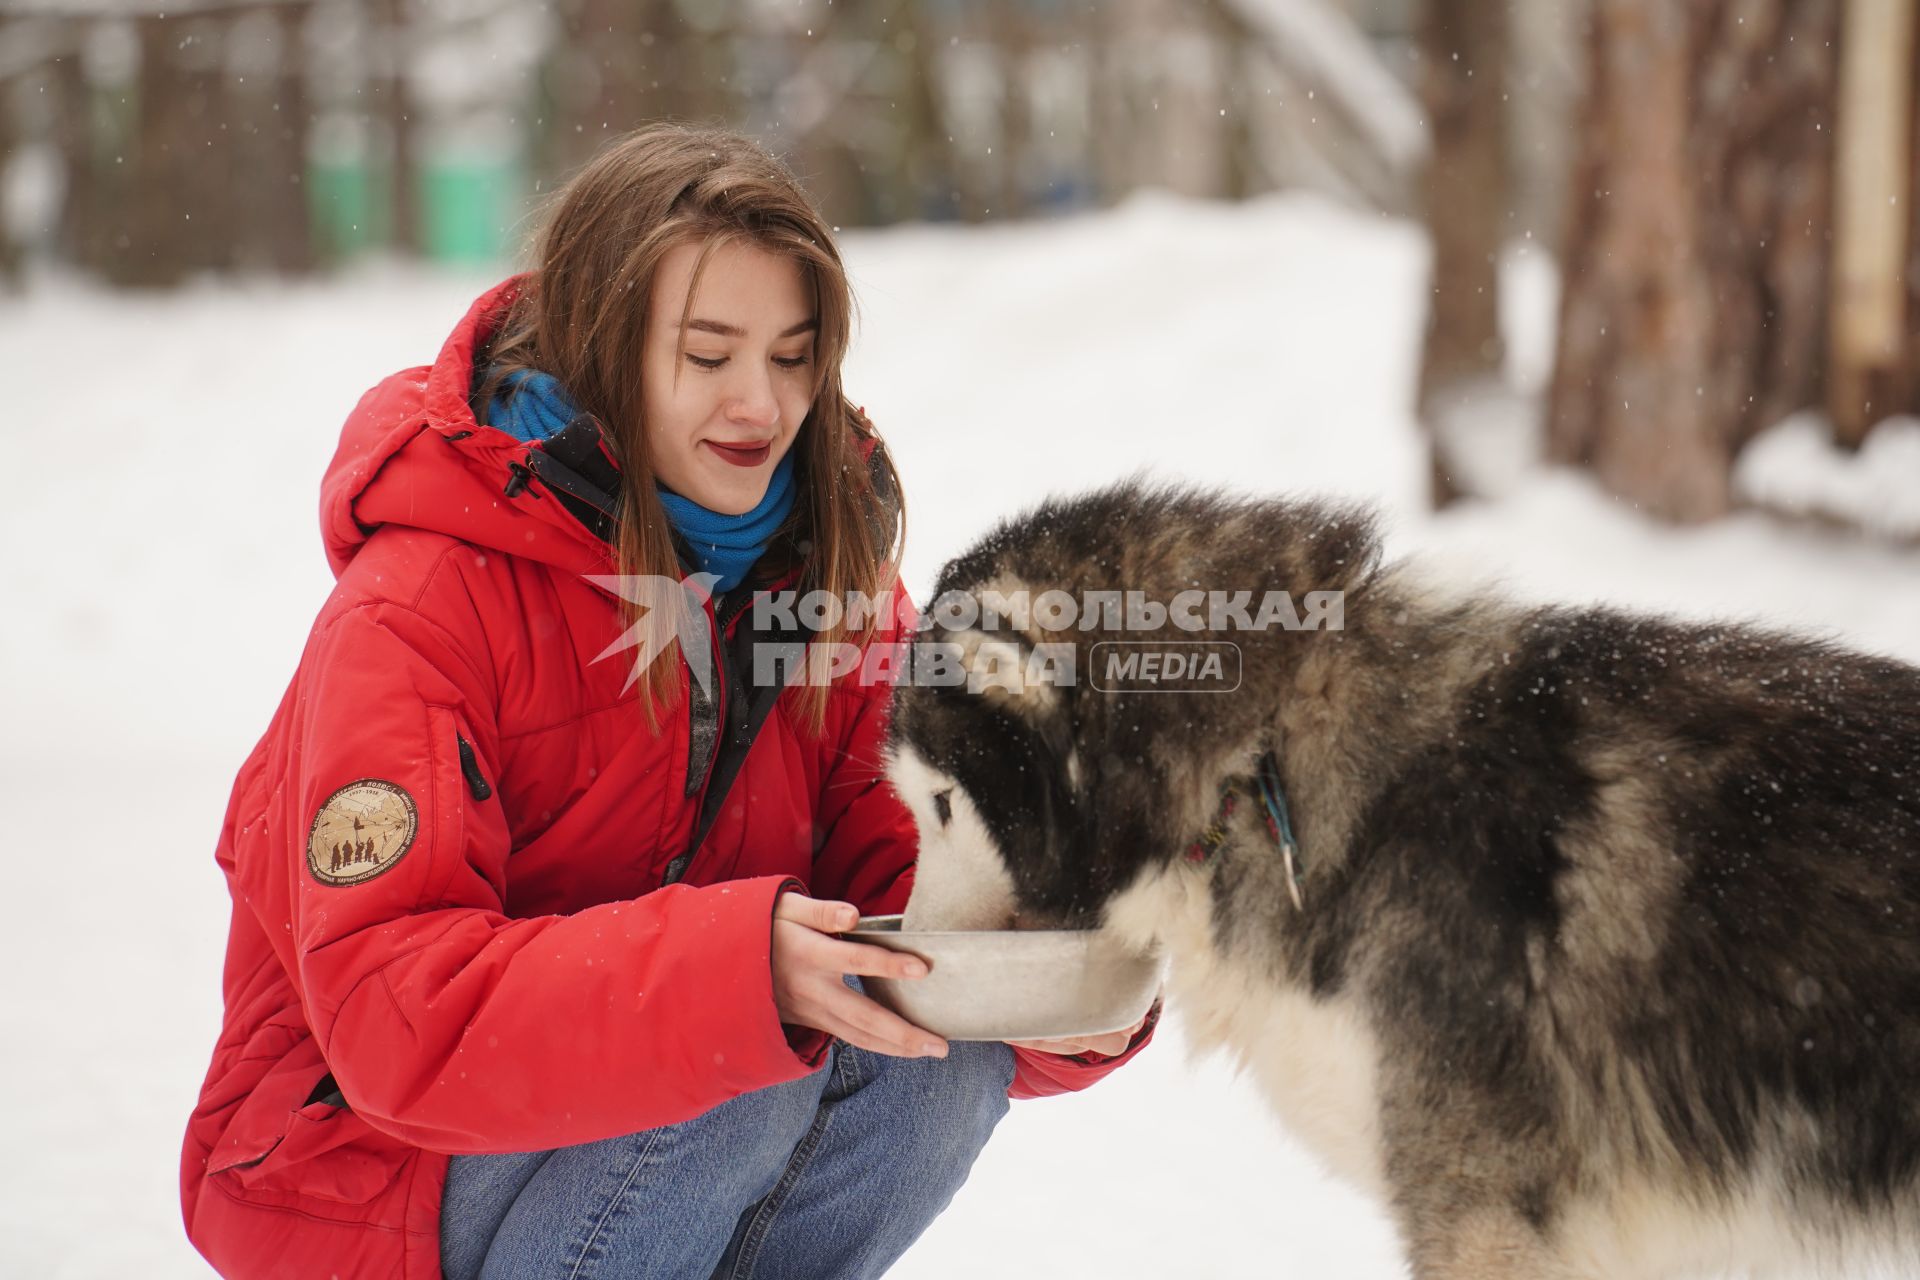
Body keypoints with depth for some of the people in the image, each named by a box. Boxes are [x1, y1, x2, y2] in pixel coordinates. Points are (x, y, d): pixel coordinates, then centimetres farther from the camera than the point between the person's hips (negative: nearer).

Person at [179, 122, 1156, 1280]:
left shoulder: (828, 565, -2)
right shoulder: (416, 607, -22)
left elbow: (904, 859, -6)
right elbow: (394, 1012, -31)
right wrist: (739, 966, -45)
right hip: (373, 1158, -5)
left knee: (945, 1042, -20)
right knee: (736, 1069, -30)